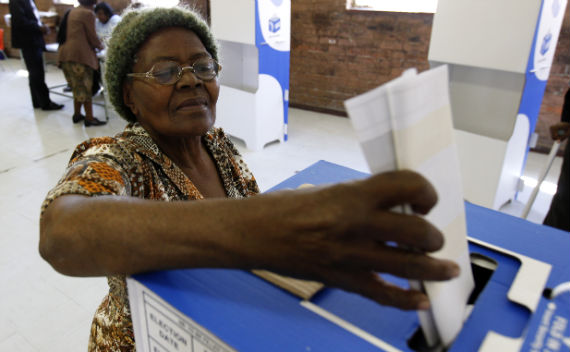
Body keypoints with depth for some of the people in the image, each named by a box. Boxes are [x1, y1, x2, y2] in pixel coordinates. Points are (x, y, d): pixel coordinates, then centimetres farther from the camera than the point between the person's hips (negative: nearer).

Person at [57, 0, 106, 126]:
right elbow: (92, 37, -6)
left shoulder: (73, 11, 18)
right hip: (80, 54, -8)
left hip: (66, 53, 8)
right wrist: (100, 46, 13)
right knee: (85, 87, -2)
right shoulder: (88, 13, -7)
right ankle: (89, 118, 1)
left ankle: (77, 114, 23)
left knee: (77, 86, 17)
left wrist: (94, 44, 29)